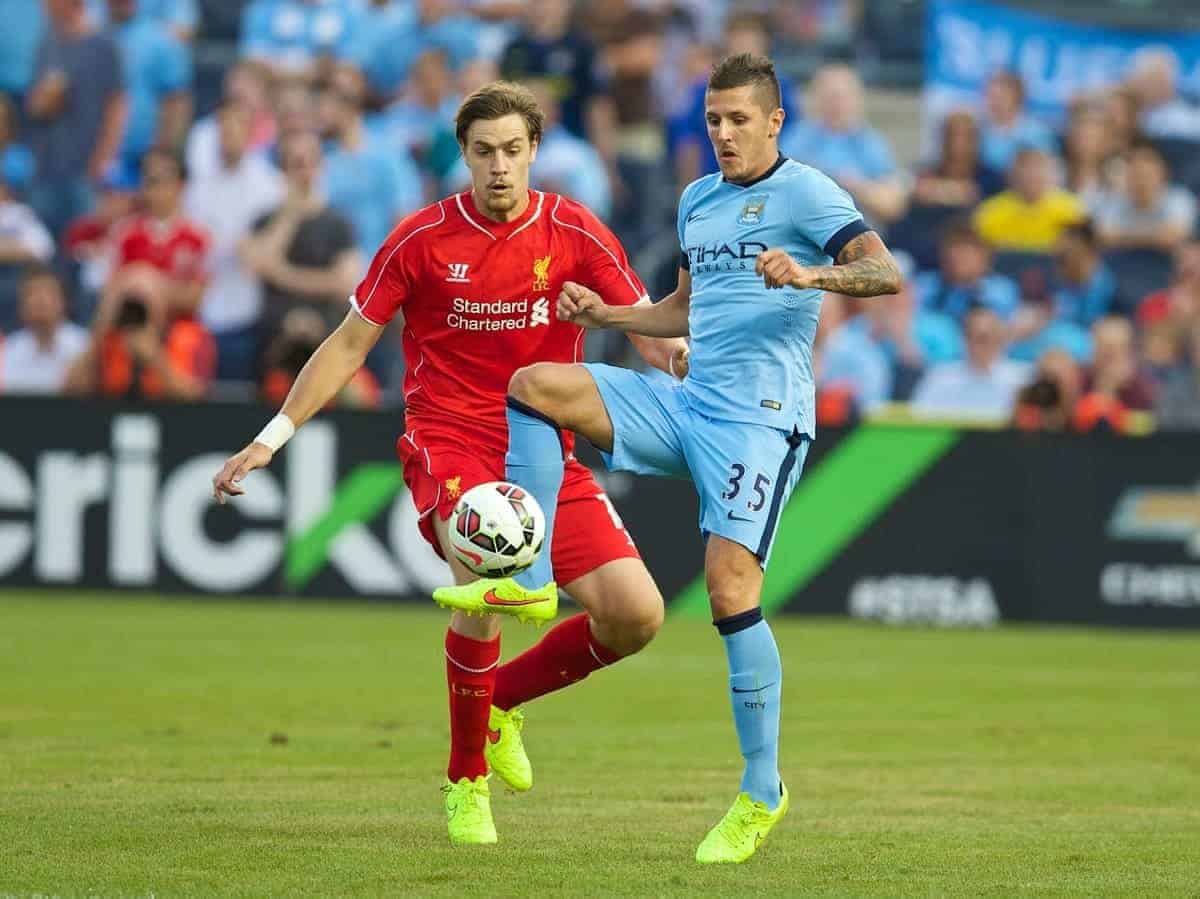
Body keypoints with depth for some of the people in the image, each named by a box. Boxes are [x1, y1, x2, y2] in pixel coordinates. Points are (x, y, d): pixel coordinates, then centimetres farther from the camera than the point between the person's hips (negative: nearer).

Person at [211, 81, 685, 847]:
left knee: (636, 614, -11)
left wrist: (680, 356, -23)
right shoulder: (423, 238, -3)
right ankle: (467, 780, -13)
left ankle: (502, 699, 18)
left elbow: (652, 330, 0)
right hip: (448, 443, -3)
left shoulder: (574, 233, 0)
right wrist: (273, 437, 1)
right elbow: (350, 345, 5)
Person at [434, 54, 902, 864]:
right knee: (536, 385, -6)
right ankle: (528, 578, -7)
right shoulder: (697, 200, 18)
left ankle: (763, 792, -8)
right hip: (687, 404, 7)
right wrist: (607, 315, 14)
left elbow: (886, 273, -18)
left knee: (730, 586, -16)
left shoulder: (804, 193, -5)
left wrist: (810, 276, -35)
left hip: (760, 417, -7)